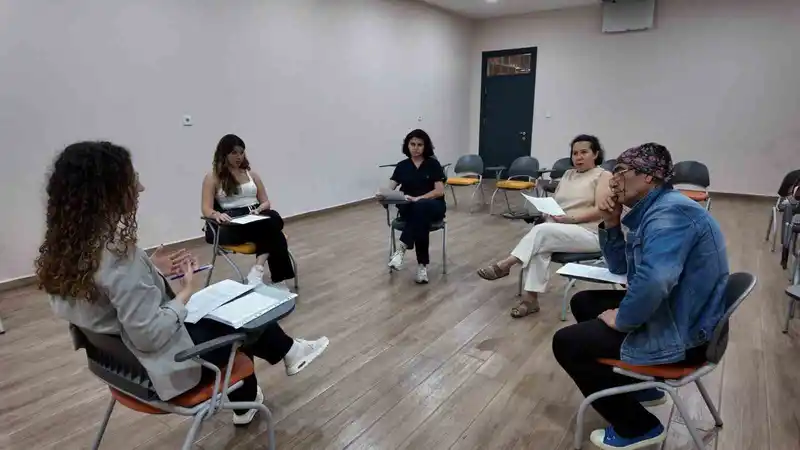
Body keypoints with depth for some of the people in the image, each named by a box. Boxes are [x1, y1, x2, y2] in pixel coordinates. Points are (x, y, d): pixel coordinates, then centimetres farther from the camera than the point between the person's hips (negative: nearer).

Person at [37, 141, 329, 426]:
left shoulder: (66, 246, -4)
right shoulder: (116, 251, -32)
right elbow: (151, 335, -30)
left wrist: (152, 270, 3)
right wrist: (187, 292, -17)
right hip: (159, 368, -8)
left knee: (218, 313, 25)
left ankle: (245, 402, 40)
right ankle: (288, 352, 41)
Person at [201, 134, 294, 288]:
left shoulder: (252, 174, 18)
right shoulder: (212, 177, 6)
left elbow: (266, 202, 15)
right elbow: (206, 209, -4)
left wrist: (260, 209, -10)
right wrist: (217, 215, -28)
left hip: (255, 219, 5)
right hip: (231, 224, -4)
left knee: (274, 218, -34)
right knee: (274, 233, -33)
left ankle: (258, 267, -39)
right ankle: (278, 280, -29)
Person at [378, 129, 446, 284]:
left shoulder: (433, 164, 1)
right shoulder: (402, 166, 8)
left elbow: (440, 191, -9)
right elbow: (390, 188, -1)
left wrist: (418, 199, -25)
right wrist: (382, 194, -27)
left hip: (433, 207, -1)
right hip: (410, 209, 2)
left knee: (420, 207, -39)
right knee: (421, 221, -36)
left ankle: (402, 248, -39)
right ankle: (422, 265, -35)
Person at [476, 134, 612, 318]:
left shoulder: (603, 176, 0)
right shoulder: (568, 174, 20)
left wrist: (571, 218, -23)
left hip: (589, 233, -5)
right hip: (557, 229, 5)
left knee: (542, 231, -32)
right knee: (539, 247, -30)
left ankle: (504, 265, -26)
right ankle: (531, 299, -30)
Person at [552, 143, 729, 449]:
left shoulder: (670, 211, -23)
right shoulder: (654, 209, 9)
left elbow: (654, 280, -39)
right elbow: (621, 268, 16)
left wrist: (622, 319, -21)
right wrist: (611, 225, 1)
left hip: (679, 334, -10)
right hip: (670, 313, 10)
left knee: (565, 343, -8)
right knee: (583, 302, 21)